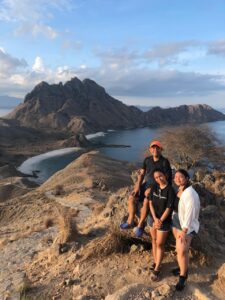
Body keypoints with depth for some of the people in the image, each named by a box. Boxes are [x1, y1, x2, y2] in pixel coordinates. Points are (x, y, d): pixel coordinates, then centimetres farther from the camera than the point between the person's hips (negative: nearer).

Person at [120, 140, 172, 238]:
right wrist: (138, 186, -9)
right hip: (146, 185, 5)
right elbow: (141, 174, 6)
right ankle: (130, 222, -1)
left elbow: (165, 178, -14)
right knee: (132, 197, -15)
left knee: (146, 201, -31)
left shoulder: (165, 162, -10)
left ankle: (141, 224, -12)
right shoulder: (147, 160, 6)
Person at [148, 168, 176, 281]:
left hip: (164, 221, -5)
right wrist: (155, 219, -12)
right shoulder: (154, 187, -3)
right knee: (154, 241, 17)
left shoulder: (170, 190, -19)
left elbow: (168, 209, -17)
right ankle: (155, 262, 35)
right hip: (153, 218, 5)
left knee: (159, 244, 5)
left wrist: (160, 221, -15)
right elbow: (150, 203, -3)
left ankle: (157, 269, 18)